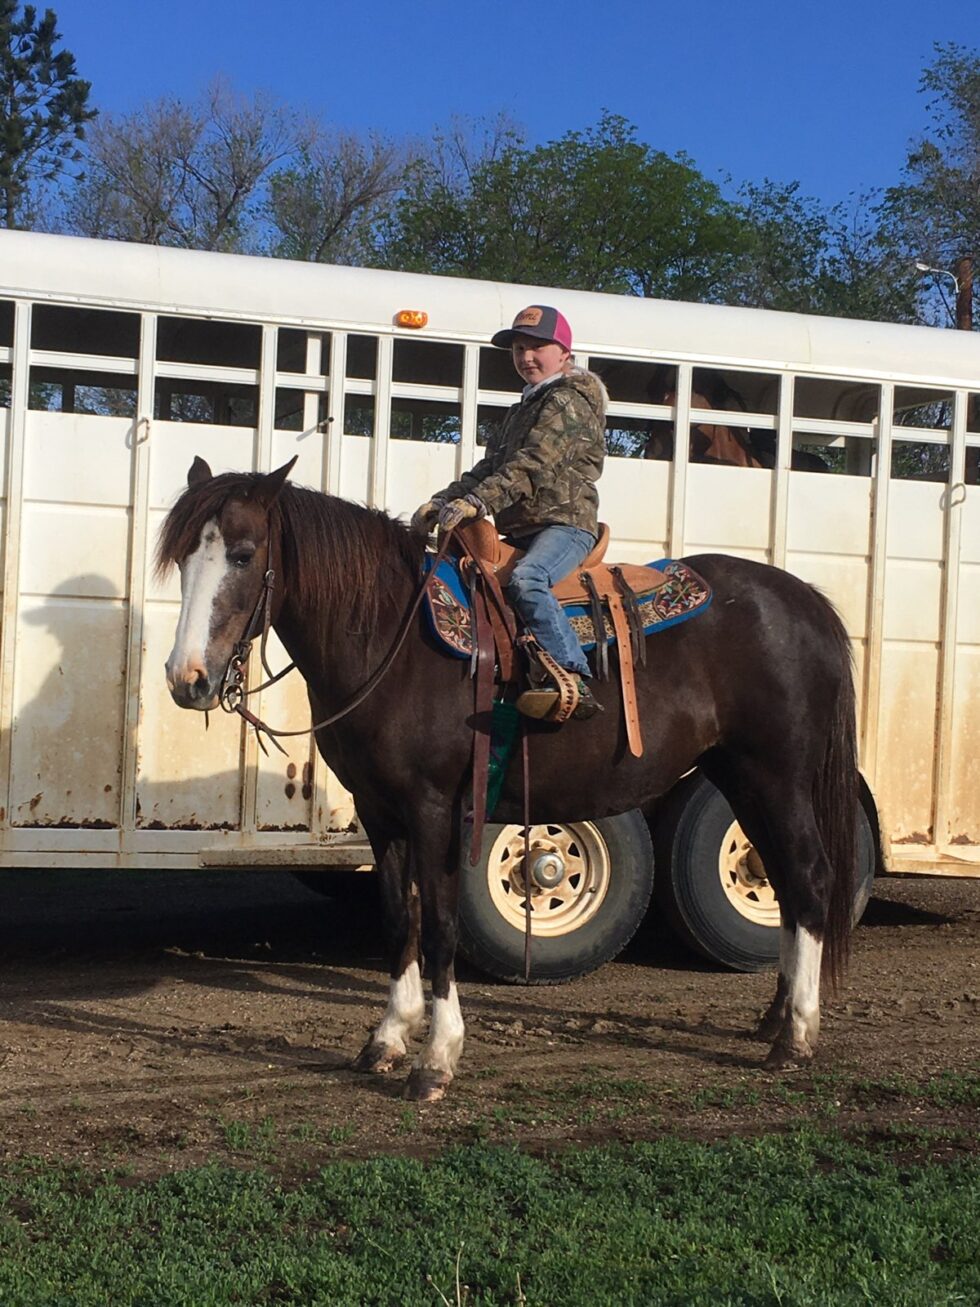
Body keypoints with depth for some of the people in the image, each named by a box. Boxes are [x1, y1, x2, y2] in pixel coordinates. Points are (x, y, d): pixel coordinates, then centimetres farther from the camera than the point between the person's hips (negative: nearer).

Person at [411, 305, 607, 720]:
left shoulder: (569, 403, -5)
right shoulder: (524, 408, 25)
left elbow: (532, 466, -20)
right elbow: (491, 466, 20)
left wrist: (477, 502, -31)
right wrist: (443, 501, 3)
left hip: (565, 524, -10)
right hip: (521, 533, 10)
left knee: (526, 580, -37)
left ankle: (574, 681, -44)